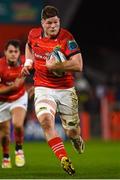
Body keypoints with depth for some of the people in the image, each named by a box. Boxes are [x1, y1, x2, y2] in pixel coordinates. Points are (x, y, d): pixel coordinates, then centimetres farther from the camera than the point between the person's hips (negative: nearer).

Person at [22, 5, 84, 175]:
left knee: (72, 132, 10)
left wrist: (53, 66, -25)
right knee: (45, 120, -29)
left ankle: (77, 139, 50)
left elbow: (78, 66, -24)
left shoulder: (67, 38, -16)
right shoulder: (34, 34, -1)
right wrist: (28, 62, 7)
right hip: (43, 89, 2)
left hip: (66, 90, -2)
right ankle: (64, 159, -29)